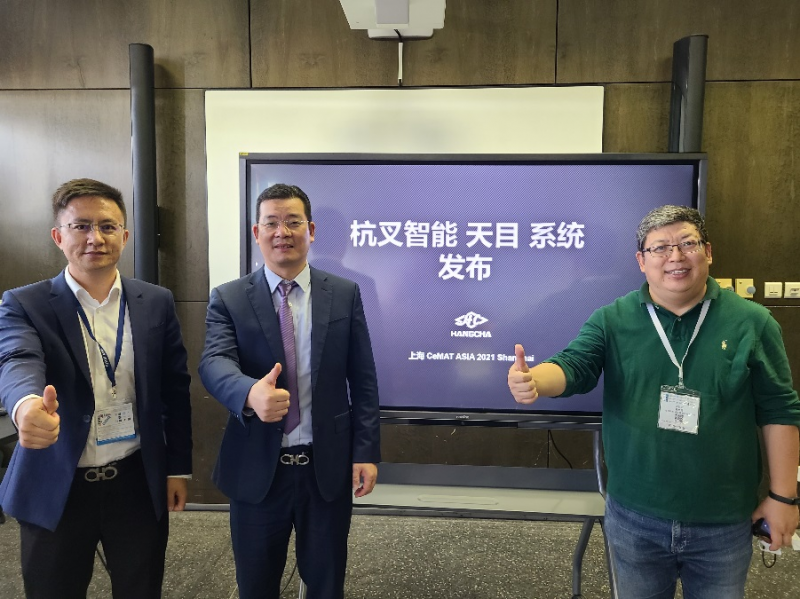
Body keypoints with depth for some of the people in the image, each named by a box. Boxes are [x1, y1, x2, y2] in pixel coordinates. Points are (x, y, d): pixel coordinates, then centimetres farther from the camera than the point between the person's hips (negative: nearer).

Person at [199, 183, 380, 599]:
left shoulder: (345, 294, 0)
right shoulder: (228, 299, -2)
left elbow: (362, 379, 0)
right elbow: (214, 363, -19)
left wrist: (366, 451, -4)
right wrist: (251, 393, -40)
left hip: (328, 466, 1)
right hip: (256, 468, 0)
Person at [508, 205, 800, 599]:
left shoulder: (752, 323, -5)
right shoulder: (612, 320, -5)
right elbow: (572, 366, -16)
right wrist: (533, 381, -39)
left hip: (723, 523, 0)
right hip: (634, 516, 0)